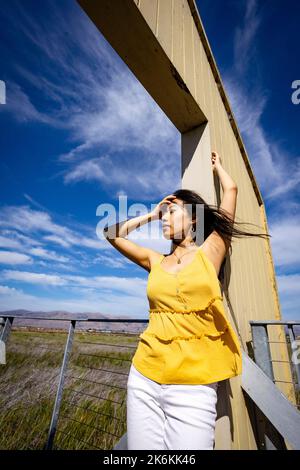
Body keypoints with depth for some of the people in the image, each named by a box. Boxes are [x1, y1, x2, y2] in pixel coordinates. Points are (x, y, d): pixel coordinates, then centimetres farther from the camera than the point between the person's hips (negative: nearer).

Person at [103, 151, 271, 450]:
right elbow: (112, 234, 14)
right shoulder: (156, 262, 7)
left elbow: (231, 190, 4)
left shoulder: (209, 253, 0)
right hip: (144, 379, 3)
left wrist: (216, 165, 24)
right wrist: (151, 213, 15)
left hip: (193, 386, -3)